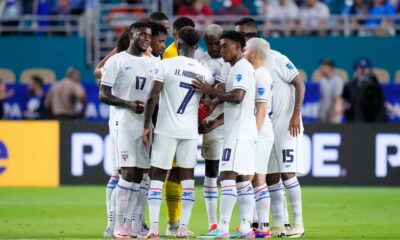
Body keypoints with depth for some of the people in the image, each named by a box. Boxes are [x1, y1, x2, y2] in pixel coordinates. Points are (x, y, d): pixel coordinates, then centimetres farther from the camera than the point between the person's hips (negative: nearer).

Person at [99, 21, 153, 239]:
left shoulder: (150, 64, 16)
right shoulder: (117, 61, -4)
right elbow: (103, 95, -7)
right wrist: (128, 104, -20)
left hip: (145, 122, 7)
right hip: (124, 122, -7)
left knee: (137, 175, 4)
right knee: (128, 172, -13)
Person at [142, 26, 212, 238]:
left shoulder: (166, 65, -7)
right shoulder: (204, 72, 5)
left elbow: (153, 97, -11)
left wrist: (147, 125, -5)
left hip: (166, 130, -3)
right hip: (190, 131, 3)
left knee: (157, 175, 2)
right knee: (187, 176, 8)